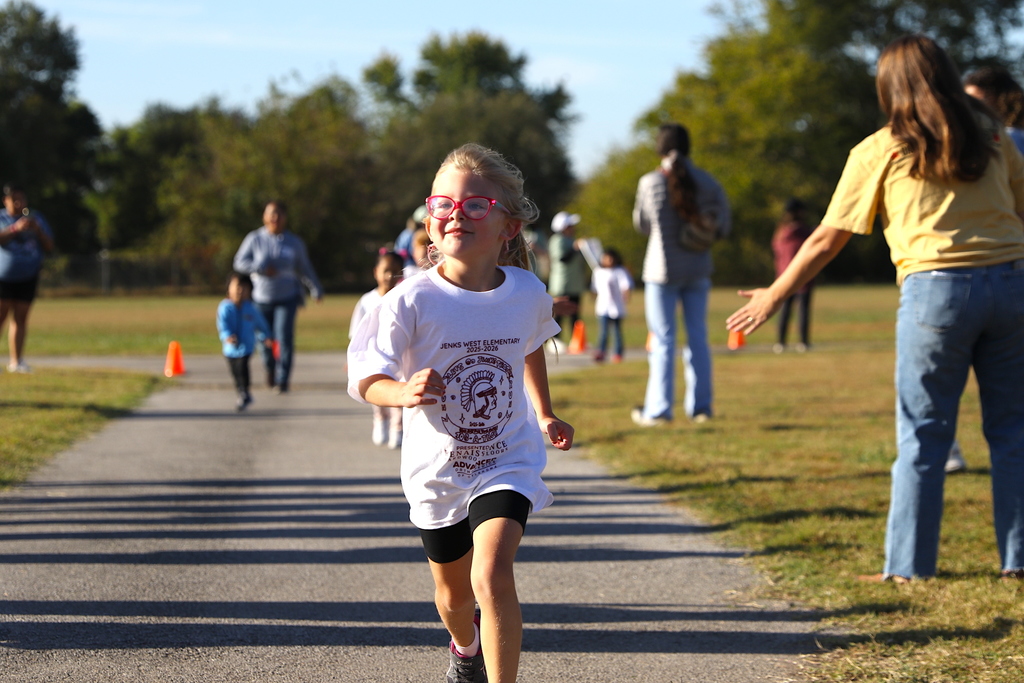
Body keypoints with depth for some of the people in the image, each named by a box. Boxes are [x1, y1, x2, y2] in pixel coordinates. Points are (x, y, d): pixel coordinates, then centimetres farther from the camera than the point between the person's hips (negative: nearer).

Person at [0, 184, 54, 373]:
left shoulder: (36, 219, 12)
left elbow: (49, 247, 7)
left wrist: (38, 230, -9)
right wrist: (16, 228, -28)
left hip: (28, 277, 3)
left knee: (20, 318, 0)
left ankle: (16, 361, 0)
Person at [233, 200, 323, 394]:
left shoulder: (294, 242, 6)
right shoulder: (255, 239, 1)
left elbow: (305, 269, 13)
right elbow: (240, 262, -1)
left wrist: (316, 289, 8)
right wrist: (260, 268, -16)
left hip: (287, 298, 0)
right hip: (261, 298, 0)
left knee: (285, 338, -14)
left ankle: (282, 380, -10)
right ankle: (270, 367, 37)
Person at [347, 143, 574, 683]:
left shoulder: (527, 294, -10)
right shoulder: (411, 302, -20)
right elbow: (365, 379, -16)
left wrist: (545, 416, 23)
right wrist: (403, 392, -38)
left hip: (507, 462, 0)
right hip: (437, 470, 0)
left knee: (492, 577, -25)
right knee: (454, 595, 21)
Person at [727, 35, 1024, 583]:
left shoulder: (879, 151, 6)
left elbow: (827, 239, 9)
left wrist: (773, 296, 19)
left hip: (937, 287, -3)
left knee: (923, 433, 4)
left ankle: (908, 565, 7)